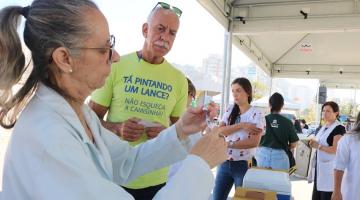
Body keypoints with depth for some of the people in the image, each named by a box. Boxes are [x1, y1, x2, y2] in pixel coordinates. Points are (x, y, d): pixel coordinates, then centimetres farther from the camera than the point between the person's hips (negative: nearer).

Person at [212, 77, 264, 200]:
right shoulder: (230, 110, 6)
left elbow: (254, 142, -17)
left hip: (244, 165, -4)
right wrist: (241, 125, -17)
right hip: (225, 163, 4)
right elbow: (220, 131, -6)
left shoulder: (256, 114, -7)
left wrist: (228, 144, -21)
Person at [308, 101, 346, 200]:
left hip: (329, 168, -8)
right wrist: (313, 143, 8)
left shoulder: (339, 129, -11)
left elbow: (336, 150, -19)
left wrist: (318, 146, -21)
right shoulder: (323, 127, 15)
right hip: (319, 166, 9)